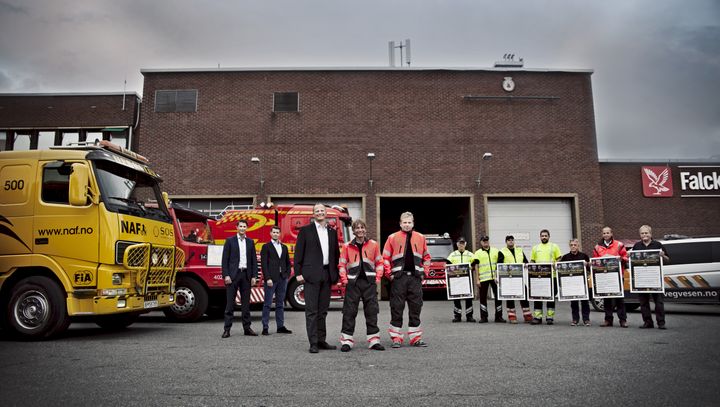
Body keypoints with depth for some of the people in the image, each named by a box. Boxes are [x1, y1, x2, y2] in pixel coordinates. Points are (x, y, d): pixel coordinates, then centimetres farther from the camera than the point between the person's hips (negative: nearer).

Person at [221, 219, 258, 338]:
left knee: (246, 302, 7)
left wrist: (254, 276, 2)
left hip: (246, 275, 3)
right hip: (233, 275, -3)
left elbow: (254, 260, 10)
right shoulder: (230, 241, 2)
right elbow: (225, 259, -2)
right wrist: (226, 275, -10)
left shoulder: (250, 242, 11)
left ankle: (247, 328, 14)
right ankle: (227, 329, 2)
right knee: (230, 302, -2)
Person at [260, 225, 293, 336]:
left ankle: (280, 326, 15)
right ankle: (265, 327, 0)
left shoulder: (284, 247, 15)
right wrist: (268, 278, -14)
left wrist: (287, 275, 5)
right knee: (267, 304, -2)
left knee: (280, 304, 10)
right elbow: (264, 264, -7)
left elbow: (288, 263, 18)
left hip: (282, 279, 5)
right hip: (271, 279, -5)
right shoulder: (266, 247, 0)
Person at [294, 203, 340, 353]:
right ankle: (313, 343, 0)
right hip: (311, 275, -4)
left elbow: (336, 254, 18)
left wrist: (336, 273, 11)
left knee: (323, 310, 11)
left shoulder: (332, 232, 15)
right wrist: (298, 273, -8)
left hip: (327, 275, 5)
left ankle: (321, 341, 19)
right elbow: (298, 253, -2)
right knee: (312, 310, -3)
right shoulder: (305, 230, 2)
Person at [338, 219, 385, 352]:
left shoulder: (373, 245, 6)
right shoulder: (347, 246, 3)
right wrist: (344, 280, -4)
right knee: (349, 312, 0)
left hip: (369, 282, 1)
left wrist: (377, 278, 1)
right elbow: (342, 265, 6)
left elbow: (379, 263, 10)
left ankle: (374, 341, 14)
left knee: (372, 312, 5)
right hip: (353, 282, -1)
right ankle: (346, 341, 7)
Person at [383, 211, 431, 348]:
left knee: (416, 308, 6)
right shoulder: (392, 238, 3)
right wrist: (389, 274, -3)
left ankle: (416, 338, 15)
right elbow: (385, 257, 3)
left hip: (415, 277, 3)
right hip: (399, 277, -2)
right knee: (397, 308, -1)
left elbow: (426, 257, 18)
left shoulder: (420, 238, 11)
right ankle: (396, 338, 7)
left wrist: (424, 272, 8)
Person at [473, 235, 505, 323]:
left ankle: (499, 316, 12)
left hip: (495, 277, 2)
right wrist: (477, 279, -4)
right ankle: (483, 317, 9)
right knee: (483, 297, 2)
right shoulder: (478, 253, 7)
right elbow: (476, 266, 3)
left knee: (498, 296, 3)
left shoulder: (495, 251, 13)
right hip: (483, 278, -2)